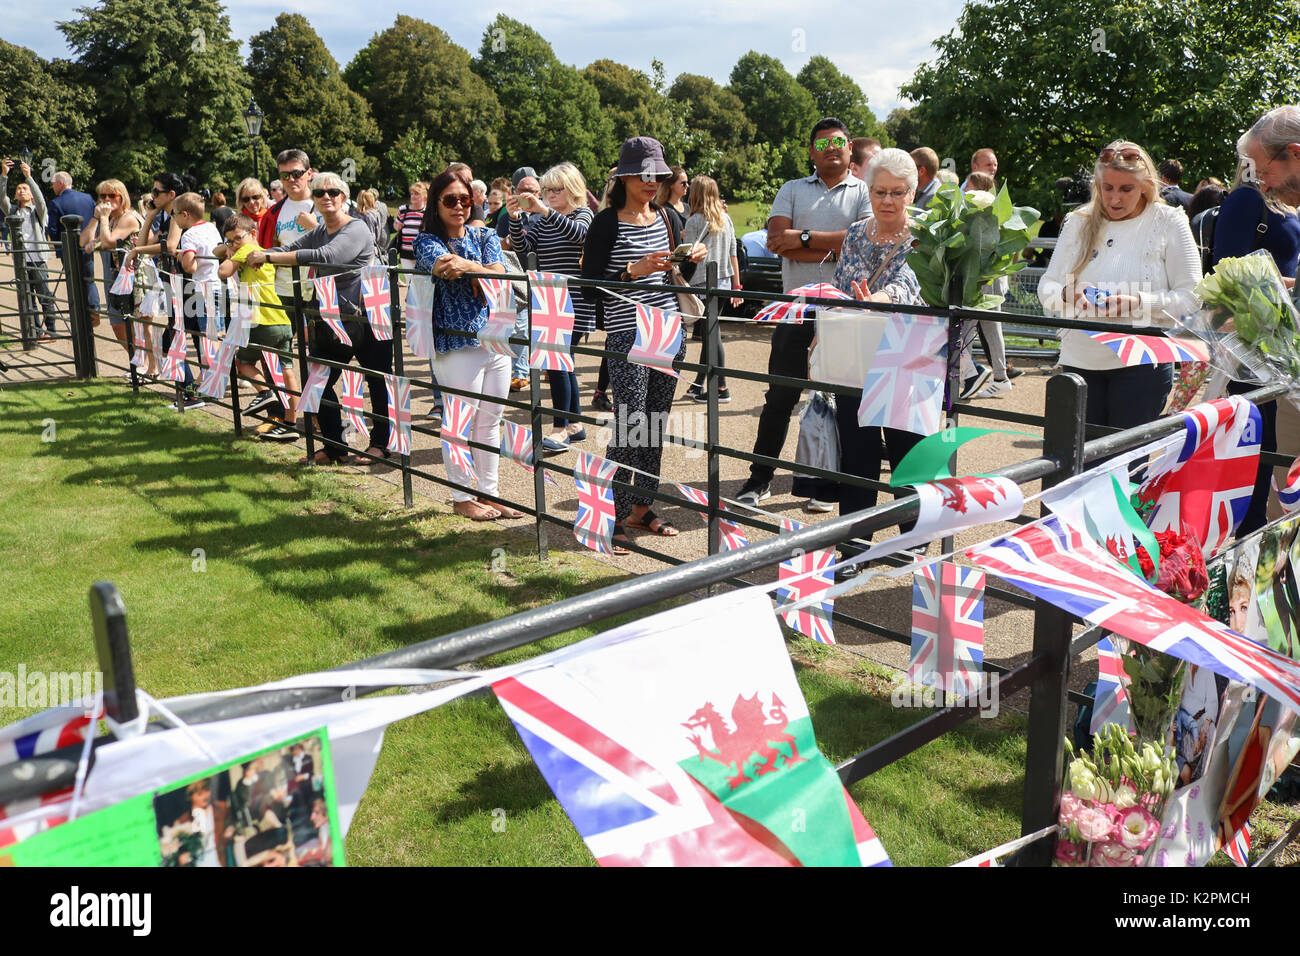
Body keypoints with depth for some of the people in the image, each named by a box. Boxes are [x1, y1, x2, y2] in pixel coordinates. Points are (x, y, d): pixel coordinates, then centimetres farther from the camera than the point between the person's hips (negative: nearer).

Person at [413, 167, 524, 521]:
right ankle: (461, 496, 15)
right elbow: (444, 266, -23)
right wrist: (483, 271, -36)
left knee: (490, 422, 11)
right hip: (455, 345, -4)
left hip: (495, 340, 5)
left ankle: (488, 492, 22)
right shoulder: (427, 241, -1)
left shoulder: (485, 236, 10)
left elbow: (499, 276, -9)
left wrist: (467, 265, -28)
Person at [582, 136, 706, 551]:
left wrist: (691, 260, 0)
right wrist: (634, 271, -21)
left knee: (655, 426, 10)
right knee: (629, 428, -8)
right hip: (627, 336, -6)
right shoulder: (607, 223, -5)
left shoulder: (666, 218, 13)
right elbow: (590, 286, -10)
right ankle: (614, 517, 2)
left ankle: (641, 507, 22)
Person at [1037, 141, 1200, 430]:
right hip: (1080, 361, 3)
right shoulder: (1078, 223, 10)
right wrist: (1065, 295, -14)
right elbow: (1046, 286, 10)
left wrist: (1139, 304, -21)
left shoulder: (1168, 223, 0)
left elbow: (1191, 297, -4)